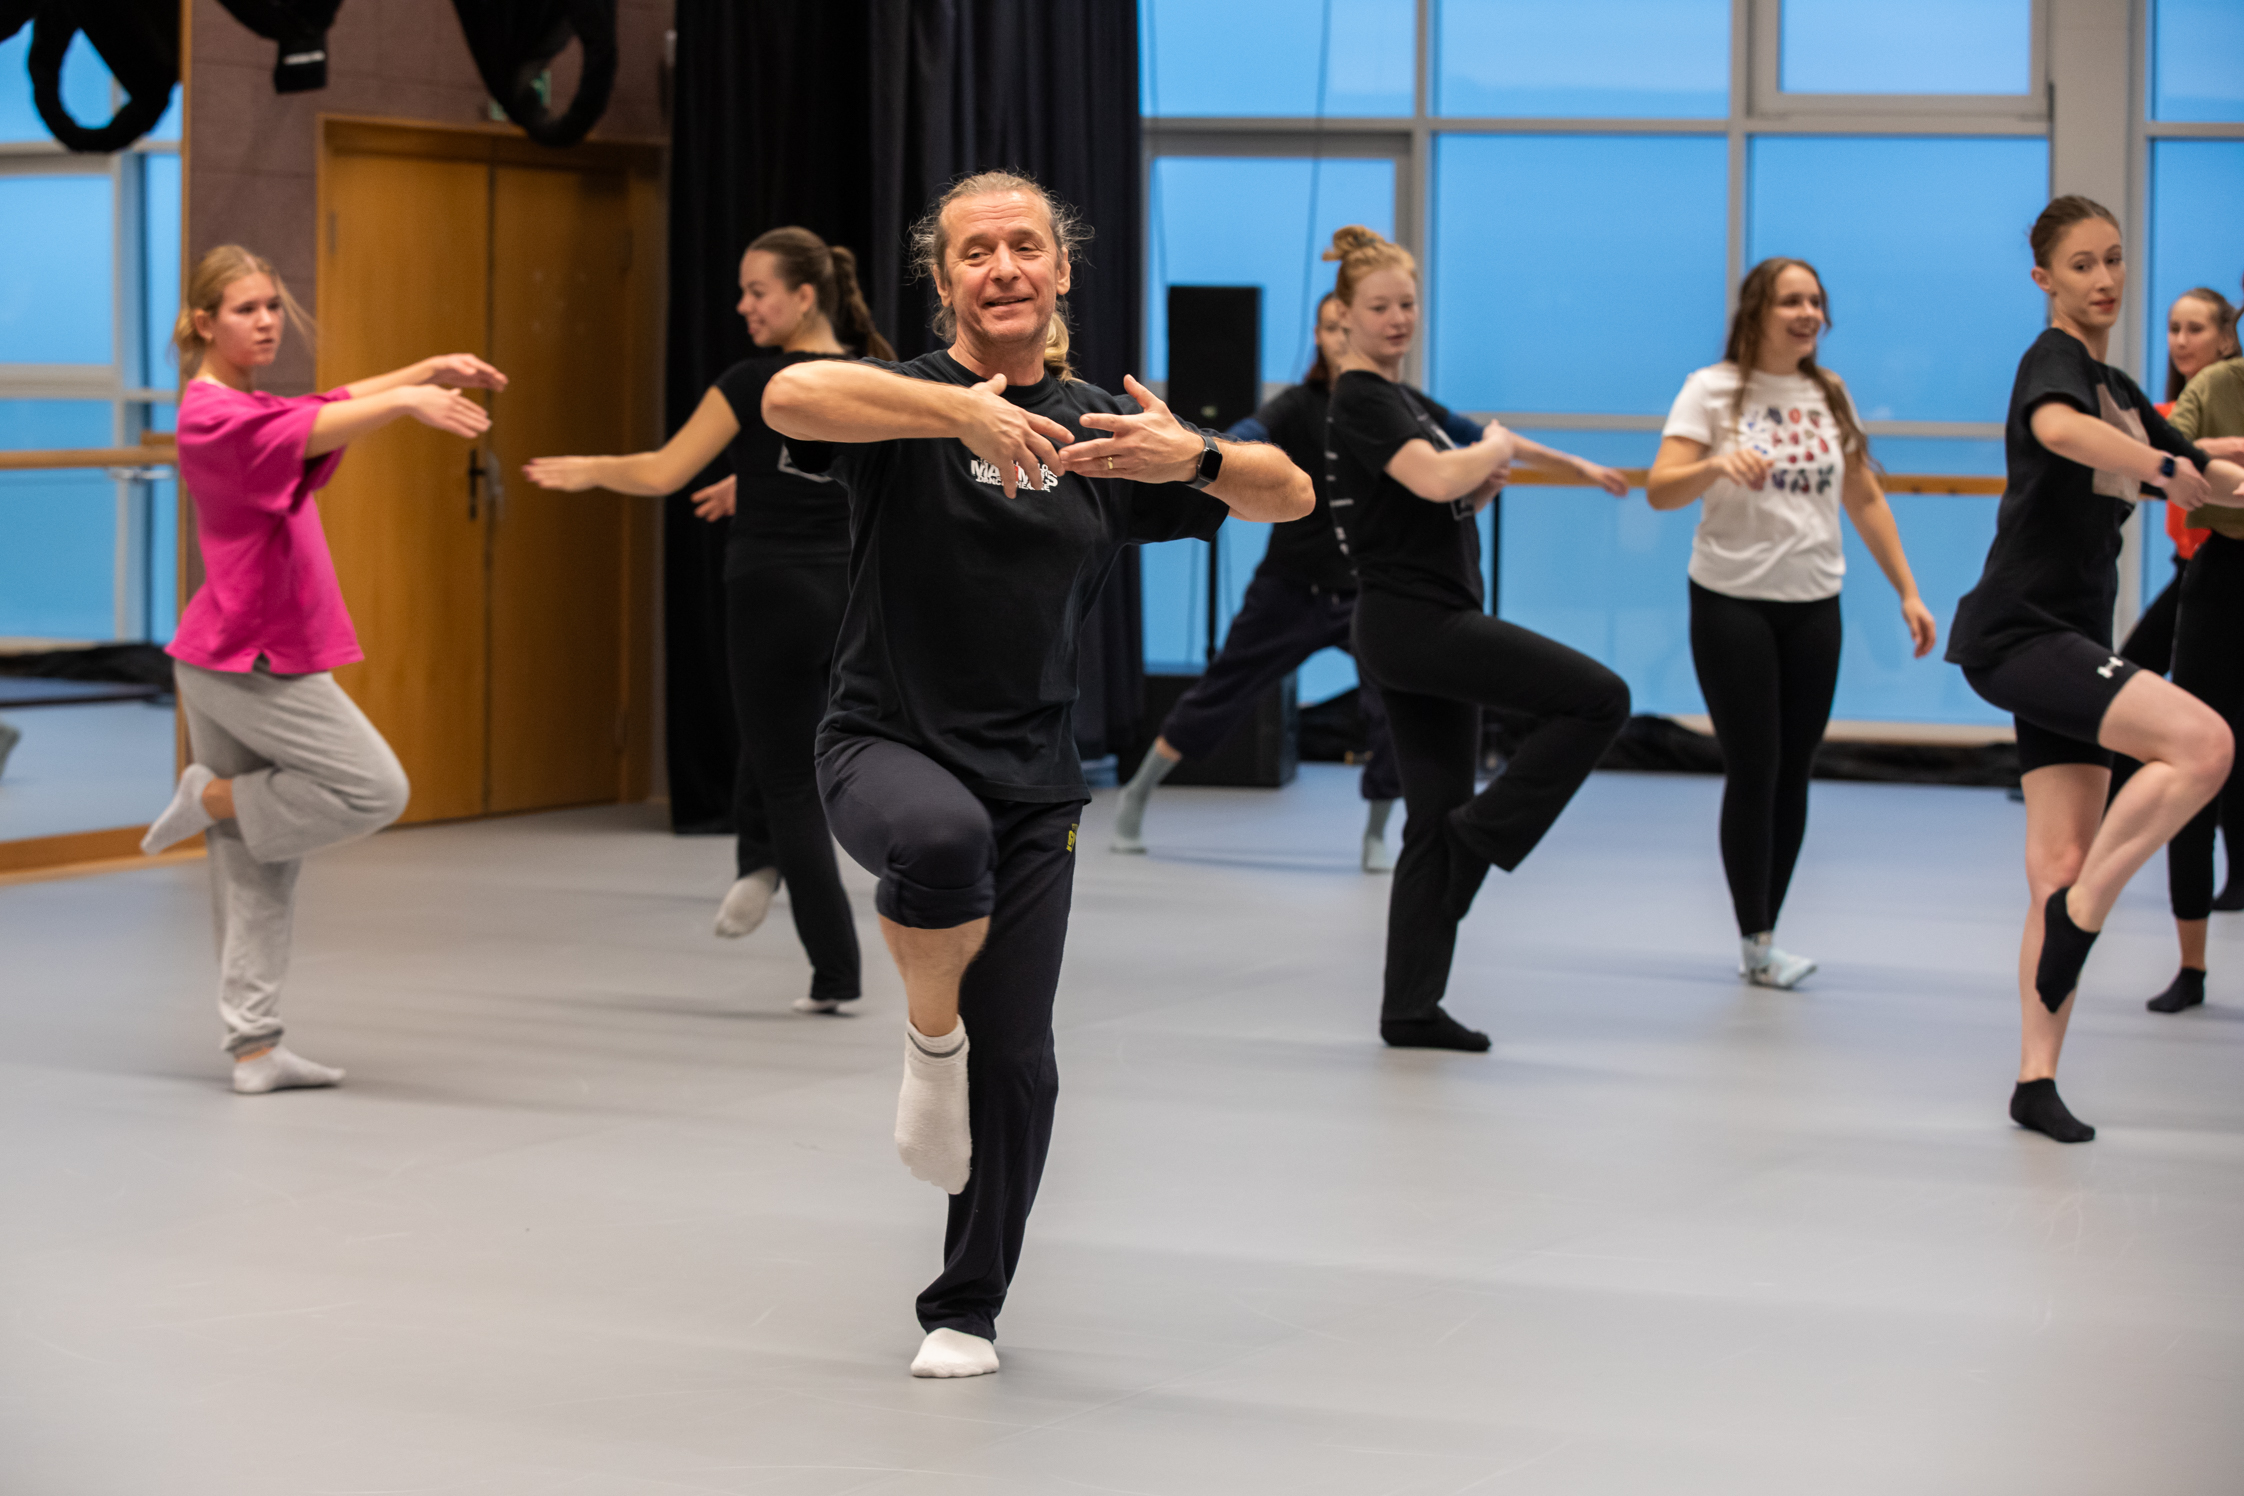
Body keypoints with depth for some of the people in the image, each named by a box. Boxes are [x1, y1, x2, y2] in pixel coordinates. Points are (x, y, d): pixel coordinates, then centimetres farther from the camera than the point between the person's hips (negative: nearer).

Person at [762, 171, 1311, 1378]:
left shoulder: (1100, 429, 5)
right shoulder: (908, 402, -7)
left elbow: (1290, 496, 5)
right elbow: (791, 395, -30)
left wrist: (1194, 458, -16)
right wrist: (961, 412, -39)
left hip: (1032, 777, 4)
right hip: (885, 743, -3)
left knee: (1014, 1061, 3)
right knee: (943, 837, -39)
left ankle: (966, 1309, 24)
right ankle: (929, 1036, -7)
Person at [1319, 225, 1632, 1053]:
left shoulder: (1405, 399, 19)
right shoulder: (1362, 401, -11)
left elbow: (1451, 503, 25)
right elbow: (1432, 478, -26)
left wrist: (1484, 479, 4)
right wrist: (1496, 447, -7)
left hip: (1429, 629, 10)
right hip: (1411, 621, -10)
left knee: (1434, 821, 8)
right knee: (1598, 697, -14)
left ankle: (1412, 1009, 10)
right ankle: (1483, 834, -5)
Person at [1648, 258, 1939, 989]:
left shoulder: (1830, 395, 10)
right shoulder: (1714, 390, -4)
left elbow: (1865, 500, 16)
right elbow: (1660, 489, -13)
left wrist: (1908, 592, 12)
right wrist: (1717, 466, -33)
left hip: (1812, 605, 4)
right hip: (1731, 602, -4)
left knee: (1793, 773, 4)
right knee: (1753, 771, -6)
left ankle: (1764, 937, 12)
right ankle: (1755, 940, 2)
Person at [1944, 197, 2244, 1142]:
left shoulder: (2119, 390, 20)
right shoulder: (2055, 361, -8)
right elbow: (2058, 426, -33)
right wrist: (2162, 465, -35)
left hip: (2067, 642, 9)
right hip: (2018, 633, -9)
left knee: (2062, 867, 3)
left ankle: (2036, 1080, 4)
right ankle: (2079, 914, -14)